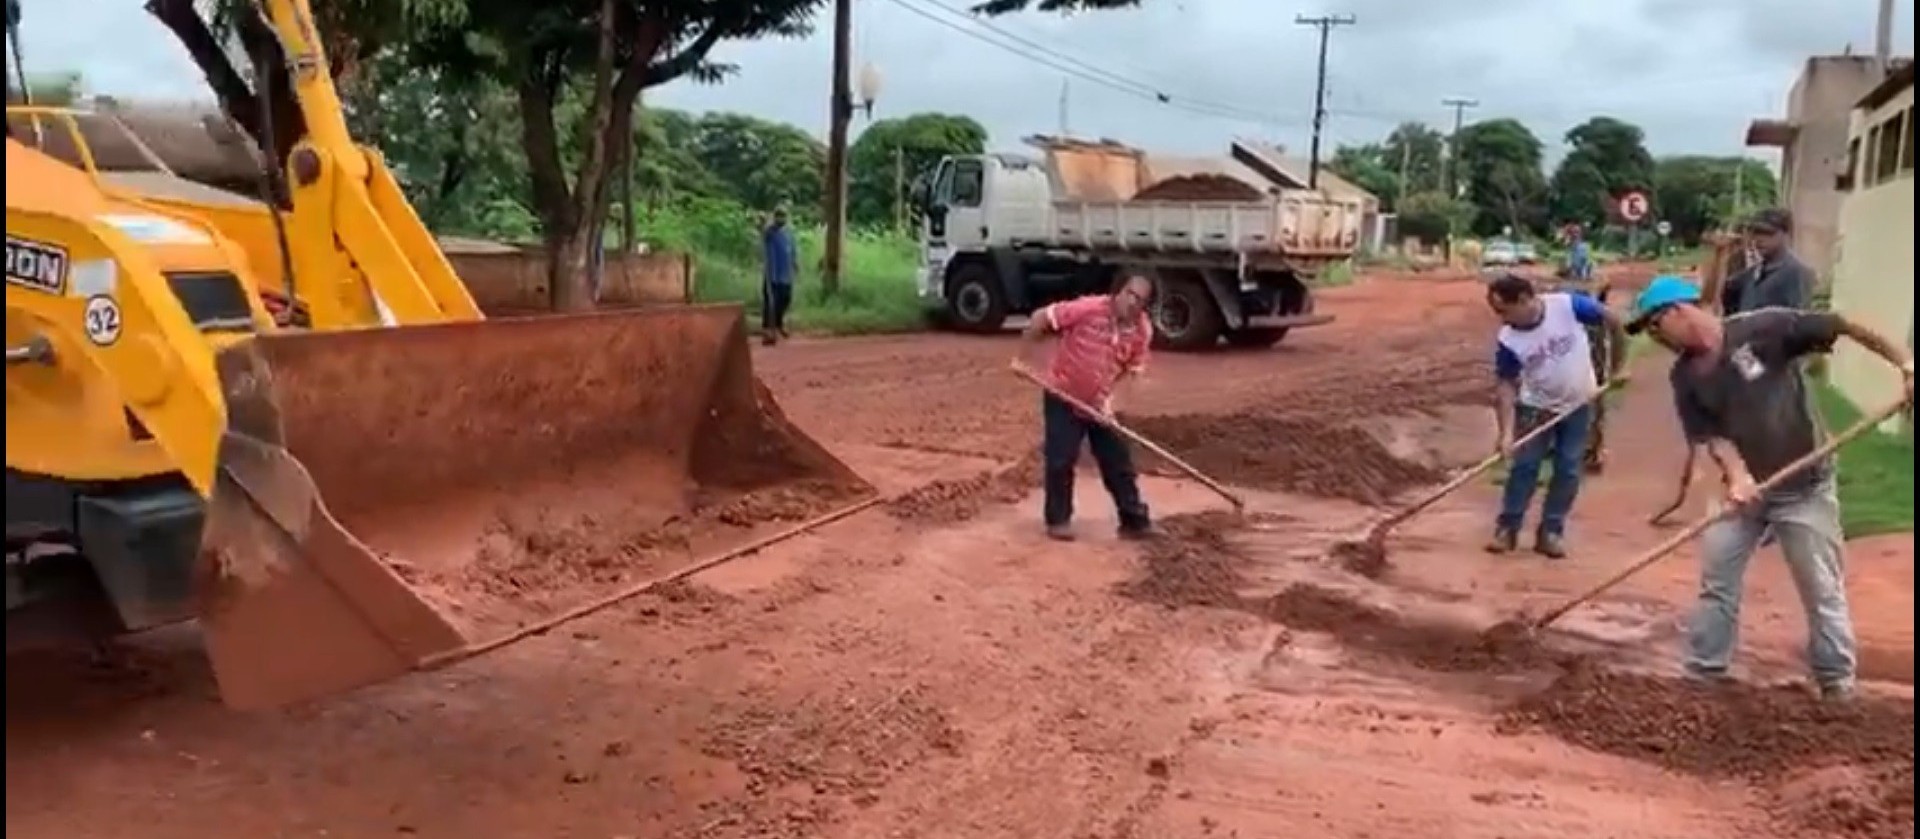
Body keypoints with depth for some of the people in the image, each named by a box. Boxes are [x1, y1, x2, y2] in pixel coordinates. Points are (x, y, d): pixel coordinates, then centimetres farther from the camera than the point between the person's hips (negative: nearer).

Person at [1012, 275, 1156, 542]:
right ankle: (1058, 520, 12)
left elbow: (1130, 369, 0)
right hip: (1063, 396, -4)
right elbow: (1041, 318, -20)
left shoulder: (1142, 330, -11)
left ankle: (1135, 520, 15)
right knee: (1061, 460, -3)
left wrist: (1106, 397, -13)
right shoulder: (1088, 308, -26)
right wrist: (1022, 357, -19)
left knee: (1119, 461, 5)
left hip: (1097, 402, 4)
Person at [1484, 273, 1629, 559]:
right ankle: (1507, 528, 10)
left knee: (1568, 470, 4)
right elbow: (1505, 385, -17)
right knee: (1524, 466, -2)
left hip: (1578, 404, 0)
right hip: (1537, 407, 0)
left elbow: (1614, 322, -12)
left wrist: (1617, 368, -5)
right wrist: (1507, 432, -26)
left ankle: (1551, 531, 14)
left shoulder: (1568, 305, -27)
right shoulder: (1508, 340, -23)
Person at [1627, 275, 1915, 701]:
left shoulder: (1763, 328, -19)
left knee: (1823, 592, 4)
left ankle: (1839, 689, 18)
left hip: (1804, 488, -5)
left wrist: (1905, 363, -18)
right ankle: (1702, 677, 19)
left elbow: (1846, 327, -14)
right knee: (1716, 583, 8)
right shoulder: (1685, 375, -3)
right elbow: (1712, 434, -5)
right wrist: (1736, 474, -23)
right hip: (1745, 488, 5)